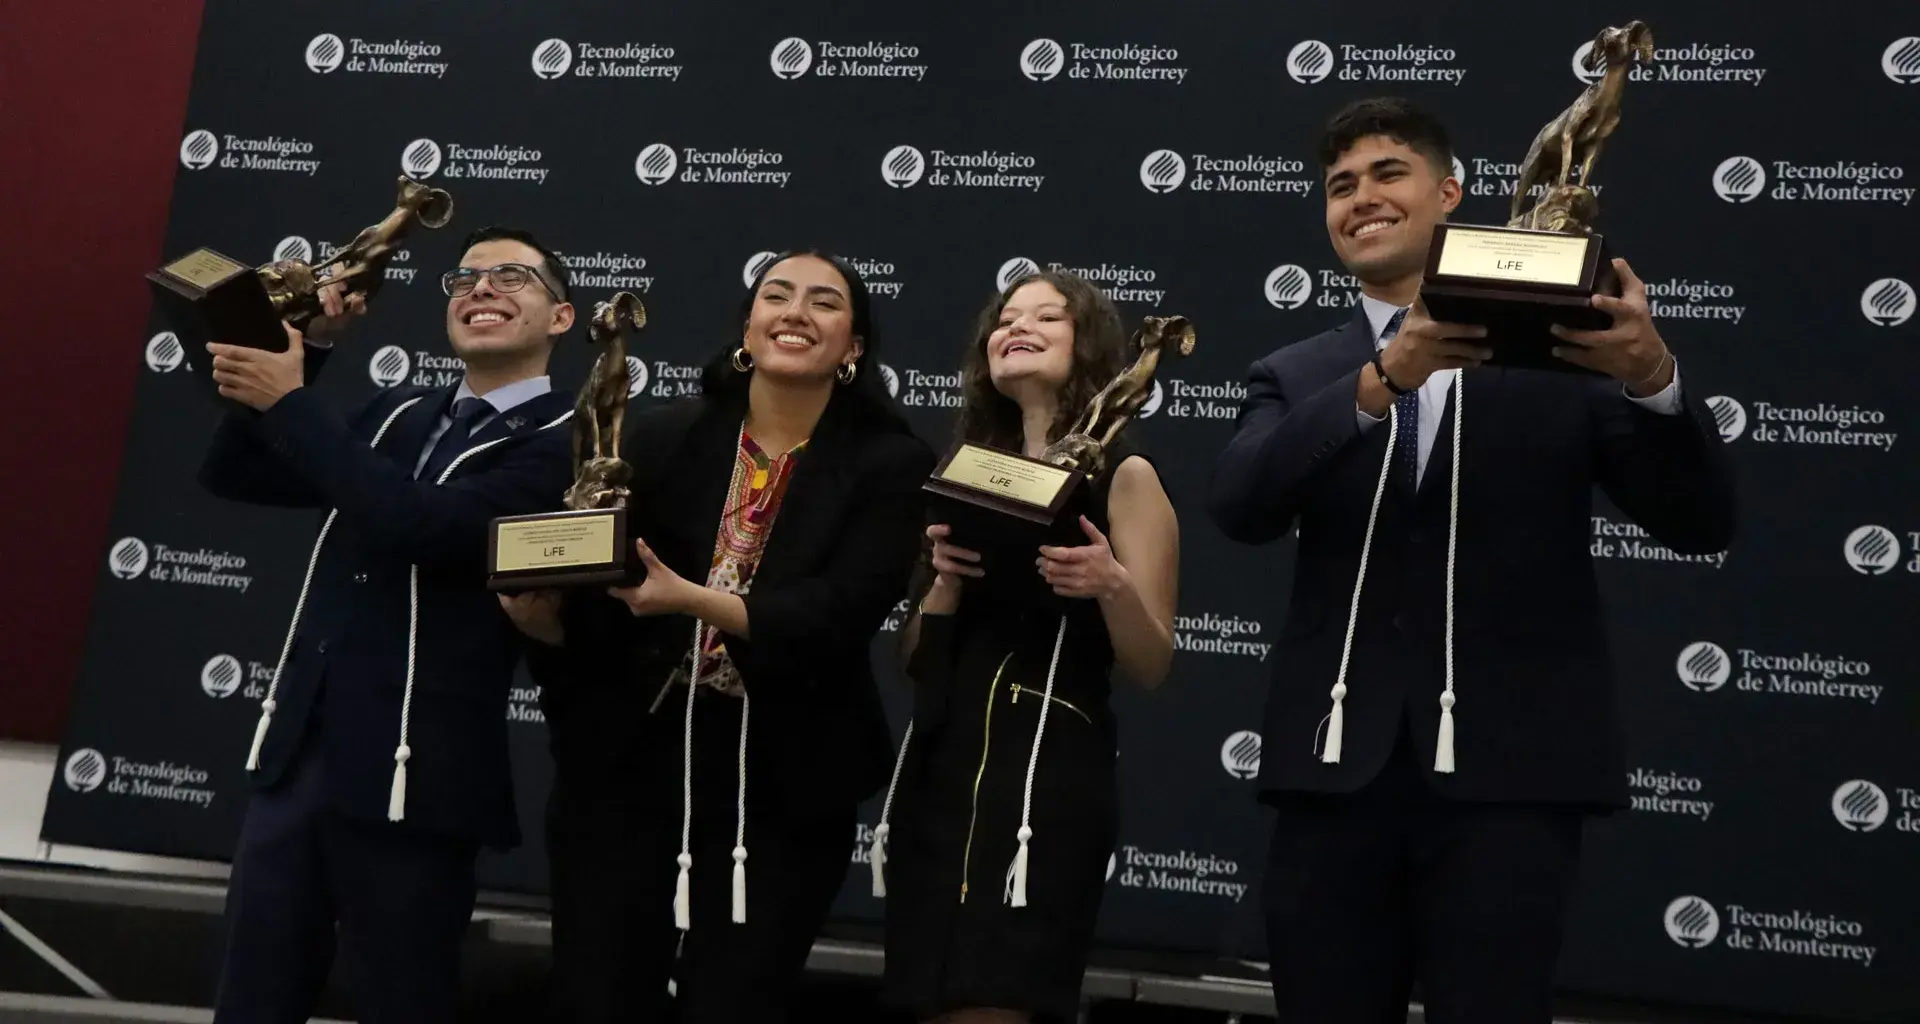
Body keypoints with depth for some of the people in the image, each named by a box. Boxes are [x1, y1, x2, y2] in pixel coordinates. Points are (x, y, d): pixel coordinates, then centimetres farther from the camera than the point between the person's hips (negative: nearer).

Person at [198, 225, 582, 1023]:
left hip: (410, 778, -6)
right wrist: (303, 345, 3)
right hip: (297, 754, 6)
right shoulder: (397, 415, 15)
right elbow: (232, 477, 14)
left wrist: (291, 402, -17)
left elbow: (421, 523, -22)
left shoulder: (563, 443, -7)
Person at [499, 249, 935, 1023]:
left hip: (782, 783, -1)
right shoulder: (660, 437, 2)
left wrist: (692, 600, -30)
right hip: (630, 760, 2)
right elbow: (592, 614, 2)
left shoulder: (891, 467, -3)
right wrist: (542, 612, -21)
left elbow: (838, 616, -17)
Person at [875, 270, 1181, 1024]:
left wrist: (1112, 587, -21)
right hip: (938, 765, 6)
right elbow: (917, 663, 14)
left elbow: (1150, 669, -2)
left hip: (1048, 771, -5)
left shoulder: (1122, 476, 2)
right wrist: (945, 579, -3)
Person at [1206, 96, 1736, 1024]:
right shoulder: (1295, 378, 11)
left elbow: (1701, 523, -3)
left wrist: (1652, 379, -23)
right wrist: (1381, 380, -23)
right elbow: (1238, 506, -9)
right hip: (1333, 769, 3)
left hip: (1509, 773, -2)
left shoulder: (1560, 353, 4)